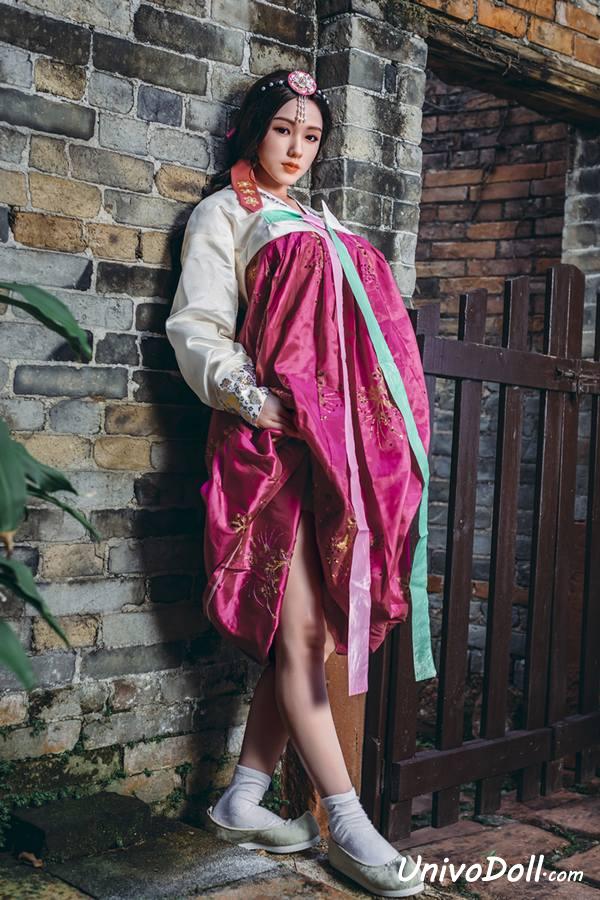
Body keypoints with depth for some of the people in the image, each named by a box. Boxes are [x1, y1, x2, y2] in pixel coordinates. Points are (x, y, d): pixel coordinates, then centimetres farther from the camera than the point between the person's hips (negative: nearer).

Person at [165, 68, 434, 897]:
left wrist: (374, 435, 9)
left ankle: (243, 800, 12)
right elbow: (196, 324, -3)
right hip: (271, 436, -6)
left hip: (335, 436, 7)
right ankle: (348, 824, -2)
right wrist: (243, 391, -21)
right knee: (299, 630, -7)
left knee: (306, 628, 2)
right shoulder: (223, 214, 8)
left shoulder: (323, 226, 27)